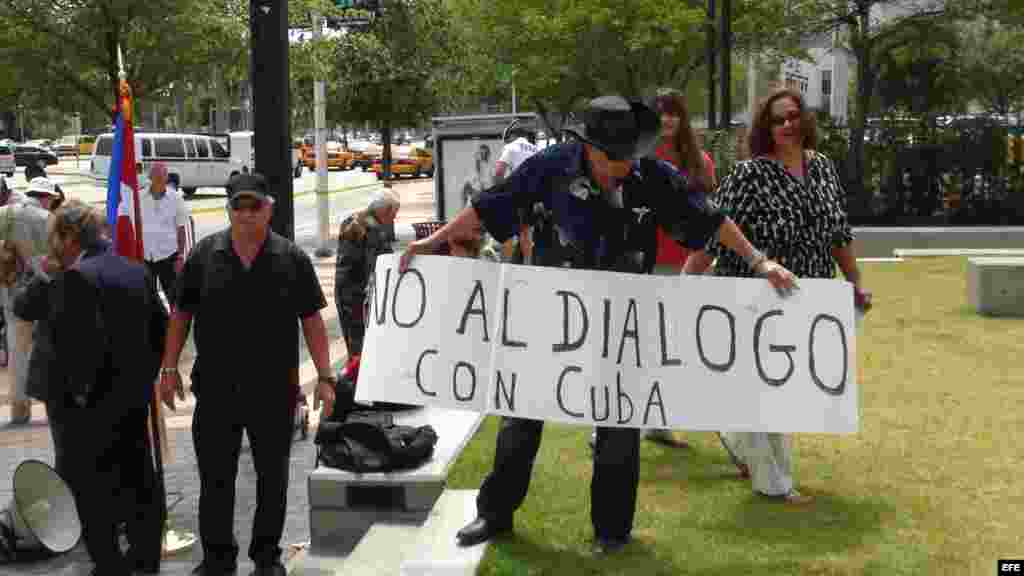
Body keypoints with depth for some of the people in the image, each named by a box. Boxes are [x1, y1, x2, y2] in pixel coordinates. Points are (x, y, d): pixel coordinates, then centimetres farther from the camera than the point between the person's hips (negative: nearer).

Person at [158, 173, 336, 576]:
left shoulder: (291, 259, -3)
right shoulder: (204, 255, 0)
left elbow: (312, 320, -1)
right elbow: (181, 314, 7)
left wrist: (325, 377, -5)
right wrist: (170, 368, 3)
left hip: (274, 391, -1)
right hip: (215, 389, 1)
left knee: (272, 476, 12)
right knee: (215, 477, 9)